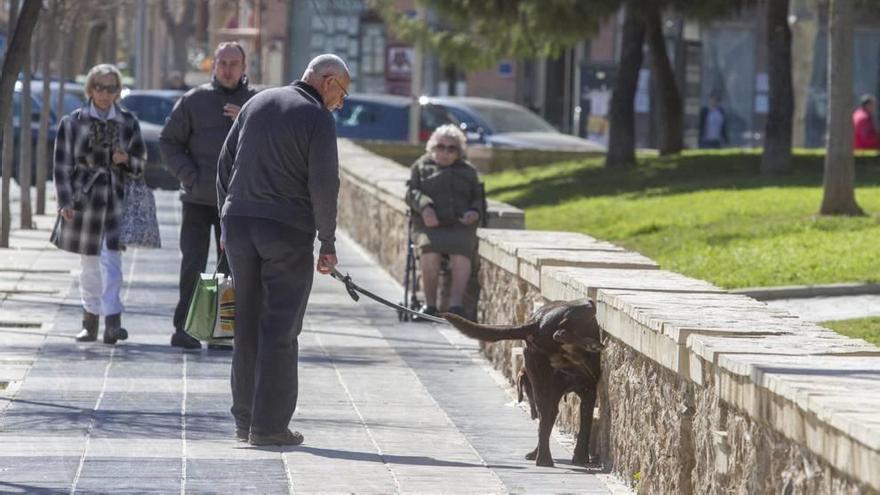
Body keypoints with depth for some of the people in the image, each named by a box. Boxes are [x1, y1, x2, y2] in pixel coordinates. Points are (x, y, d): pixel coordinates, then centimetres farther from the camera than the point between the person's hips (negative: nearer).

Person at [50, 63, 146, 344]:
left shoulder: (128, 123, 6)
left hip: (116, 197, -1)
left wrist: (126, 160, -10)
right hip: (84, 198, 1)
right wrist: (65, 202, -7)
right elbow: (63, 165, 1)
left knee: (111, 260, -14)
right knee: (89, 263, 9)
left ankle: (112, 323, -19)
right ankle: (90, 323, 21)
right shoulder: (73, 122, 2)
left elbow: (140, 164, 13)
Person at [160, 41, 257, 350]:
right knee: (192, 264, -7)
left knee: (231, 267, 6)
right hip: (198, 199, -2)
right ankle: (184, 328, -2)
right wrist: (189, 175, -7)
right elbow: (169, 141, 6)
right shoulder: (194, 101, 2)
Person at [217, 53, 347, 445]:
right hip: (288, 231, -6)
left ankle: (245, 420, 13)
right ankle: (269, 424, -4)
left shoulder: (257, 103, 14)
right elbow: (323, 184, -11)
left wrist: (226, 222, 17)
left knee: (247, 326, 11)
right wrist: (328, 243, -4)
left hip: (239, 222, 6)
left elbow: (225, 163, 14)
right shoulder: (317, 118, -5)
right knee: (280, 329, -2)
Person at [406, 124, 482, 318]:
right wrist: (424, 206, -11)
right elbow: (412, 193, 11)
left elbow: (478, 198, 23)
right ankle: (430, 304, -26)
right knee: (429, 251, -34)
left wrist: (474, 212, -1)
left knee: (461, 251, -33)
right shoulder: (422, 166, 23)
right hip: (430, 224, -1)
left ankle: (456, 304, -41)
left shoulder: (468, 170, 27)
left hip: (460, 225, 1)